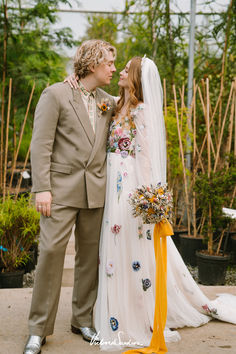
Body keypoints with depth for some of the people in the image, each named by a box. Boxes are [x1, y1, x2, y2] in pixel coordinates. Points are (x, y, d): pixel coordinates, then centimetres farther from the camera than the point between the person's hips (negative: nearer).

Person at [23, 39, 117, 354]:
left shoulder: (109, 102, 14)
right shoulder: (55, 94, -2)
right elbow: (41, 145, -8)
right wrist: (42, 188, -15)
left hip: (95, 192, 5)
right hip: (62, 189, -5)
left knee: (90, 255, 9)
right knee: (51, 251, -6)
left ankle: (83, 319, 24)